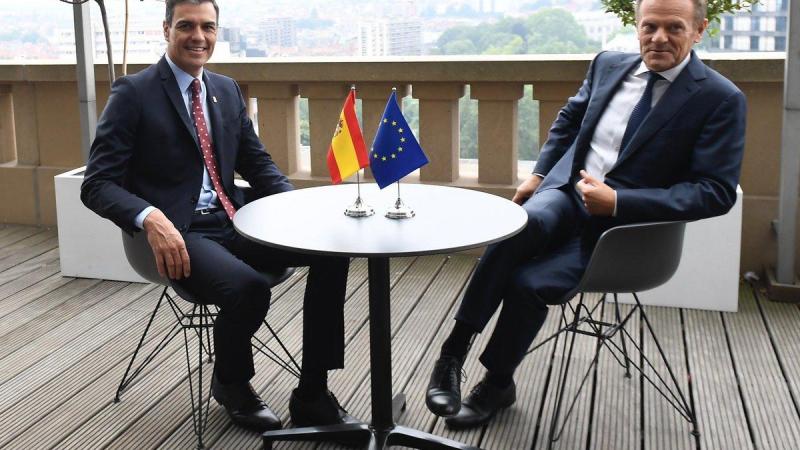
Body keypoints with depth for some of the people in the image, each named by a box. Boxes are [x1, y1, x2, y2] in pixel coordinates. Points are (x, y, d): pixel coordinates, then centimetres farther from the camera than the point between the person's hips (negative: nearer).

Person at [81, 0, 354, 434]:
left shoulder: (227, 89, 13)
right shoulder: (134, 92, -6)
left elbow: (257, 164, 18)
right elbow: (97, 185, -10)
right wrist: (150, 218, -30)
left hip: (233, 222, 6)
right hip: (177, 232, -6)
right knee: (248, 287, -34)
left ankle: (312, 394, -6)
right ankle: (231, 384, 2)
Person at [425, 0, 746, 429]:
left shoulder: (721, 99, -8)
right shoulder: (608, 64, 7)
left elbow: (716, 192, -13)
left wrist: (617, 201, -20)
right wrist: (539, 173, 10)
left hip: (622, 225, -3)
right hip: (566, 190, 4)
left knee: (529, 281, -25)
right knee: (521, 225, -32)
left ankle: (497, 384, 2)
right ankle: (454, 350, -21)